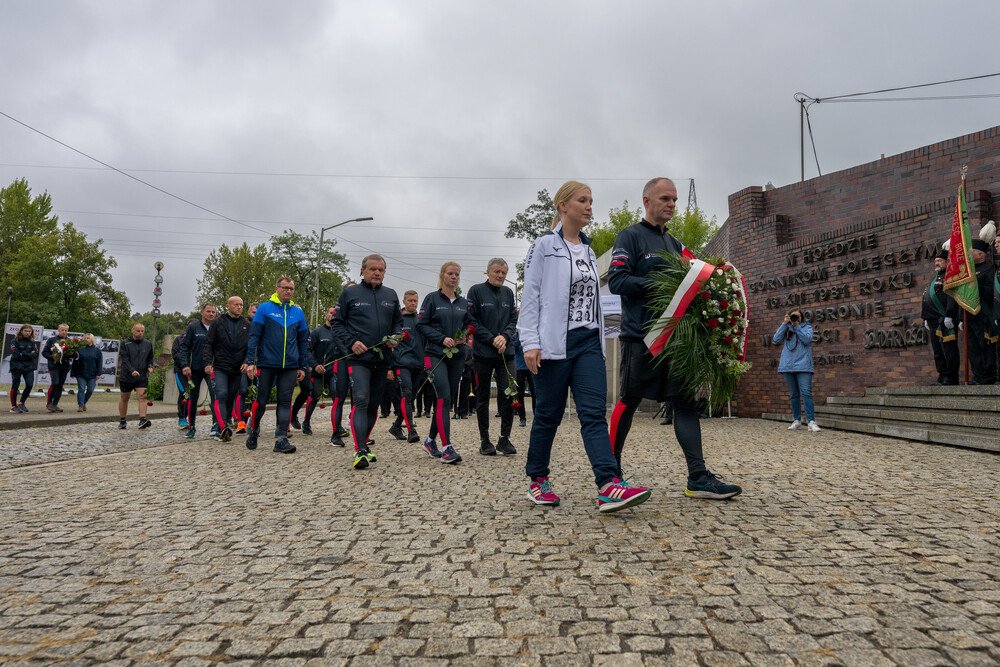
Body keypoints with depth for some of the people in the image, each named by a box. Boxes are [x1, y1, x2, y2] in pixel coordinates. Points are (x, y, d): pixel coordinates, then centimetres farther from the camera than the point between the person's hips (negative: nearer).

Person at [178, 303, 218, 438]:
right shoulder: (193, 327, 2)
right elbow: (184, 347, 2)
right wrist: (185, 365, -8)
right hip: (195, 369, 0)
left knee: (215, 396, -15)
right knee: (193, 398, 8)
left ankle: (215, 426, -14)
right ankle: (191, 427, 20)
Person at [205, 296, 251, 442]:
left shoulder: (247, 325, 11)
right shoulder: (217, 323, 5)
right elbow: (208, 344, 3)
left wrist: (247, 362, -5)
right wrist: (208, 363, -8)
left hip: (238, 370, 3)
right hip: (220, 368, -3)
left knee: (231, 399, 7)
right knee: (221, 395, -19)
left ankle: (221, 430, 18)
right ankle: (223, 427, -29)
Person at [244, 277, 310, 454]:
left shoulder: (298, 312, 11)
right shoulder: (264, 308, 2)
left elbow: (303, 341, 15)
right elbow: (253, 336, -1)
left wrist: (303, 366, 11)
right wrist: (250, 361, -9)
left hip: (290, 366, 3)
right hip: (266, 364, -2)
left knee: (285, 401, 0)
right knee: (262, 400, 3)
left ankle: (281, 439, 2)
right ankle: (253, 429, 28)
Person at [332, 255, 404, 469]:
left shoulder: (391, 295, 15)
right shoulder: (350, 293, 4)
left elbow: (398, 322, 21)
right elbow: (337, 322, 3)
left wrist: (396, 336, -1)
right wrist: (351, 342, -12)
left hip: (383, 359, 5)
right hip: (359, 358, -5)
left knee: (373, 405, 11)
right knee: (360, 401, -18)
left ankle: (364, 444, 26)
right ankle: (360, 451, -21)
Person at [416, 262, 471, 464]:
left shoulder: (463, 302, 14)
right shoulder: (432, 298, 1)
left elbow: (469, 325, 19)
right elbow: (421, 324, -4)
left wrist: (463, 335, -4)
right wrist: (442, 338, -15)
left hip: (457, 356, 5)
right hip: (435, 354, -5)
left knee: (447, 399, 9)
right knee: (444, 398, -16)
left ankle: (431, 440, 25)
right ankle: (447, 447, -16)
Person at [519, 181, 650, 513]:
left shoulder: (588, 250, 19)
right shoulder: (544, 246, 0)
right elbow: (530, 296, -6)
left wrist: (599, 339, 18)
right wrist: (530, 343, -14)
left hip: (588, 341, 5)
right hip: (554, 342, -5)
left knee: (594, 413, -7)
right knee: (549, 414, 3)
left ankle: (609, 486, -15)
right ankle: (537, 479, 20)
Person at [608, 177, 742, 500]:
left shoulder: (674, 243, 21)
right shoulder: (630, 236, -2)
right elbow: (616, 280, -13)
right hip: (640, 336, -7)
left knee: (687, 402, 1)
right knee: (628, 402, 1)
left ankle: (698, 477, 2)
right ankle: (612, 467, 18)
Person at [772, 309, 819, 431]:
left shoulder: (807, 327, 10)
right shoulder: (785, 328, 16)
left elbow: (807, 339, -8)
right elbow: (776, 339, 0)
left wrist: (797, 326, -9)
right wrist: (784, 324, -3)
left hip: (803, 365, -3)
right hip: (788, 366, 3)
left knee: (806, 393, -13)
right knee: (793, 394, 8)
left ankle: (811, 422, -15)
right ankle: (797, 420, 15)